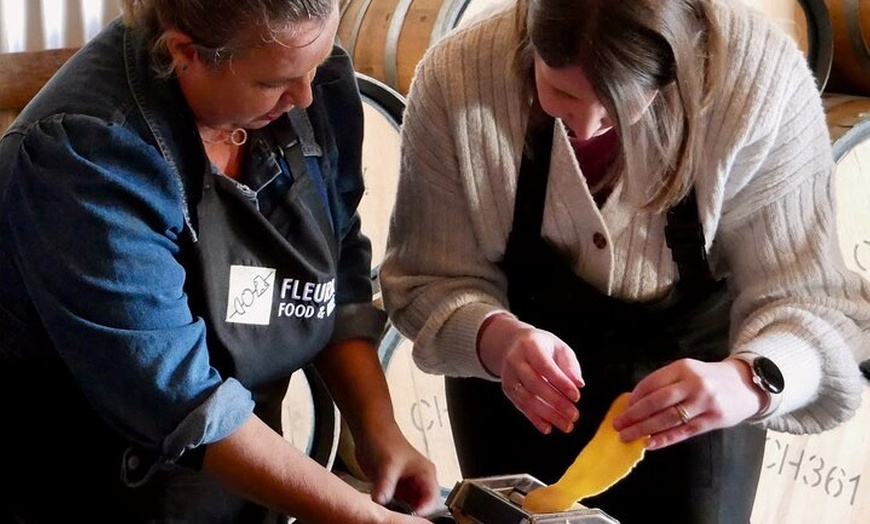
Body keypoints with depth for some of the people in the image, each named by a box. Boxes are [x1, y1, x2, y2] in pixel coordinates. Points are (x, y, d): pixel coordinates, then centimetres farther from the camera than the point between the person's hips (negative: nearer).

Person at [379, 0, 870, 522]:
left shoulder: (766, 84, -30)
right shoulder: (454, 78, -28)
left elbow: (808, 296, -28)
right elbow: (431, 283, -20)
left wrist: (749, 381, -49)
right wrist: (497, 339, -42)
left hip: (694, 361, 0)